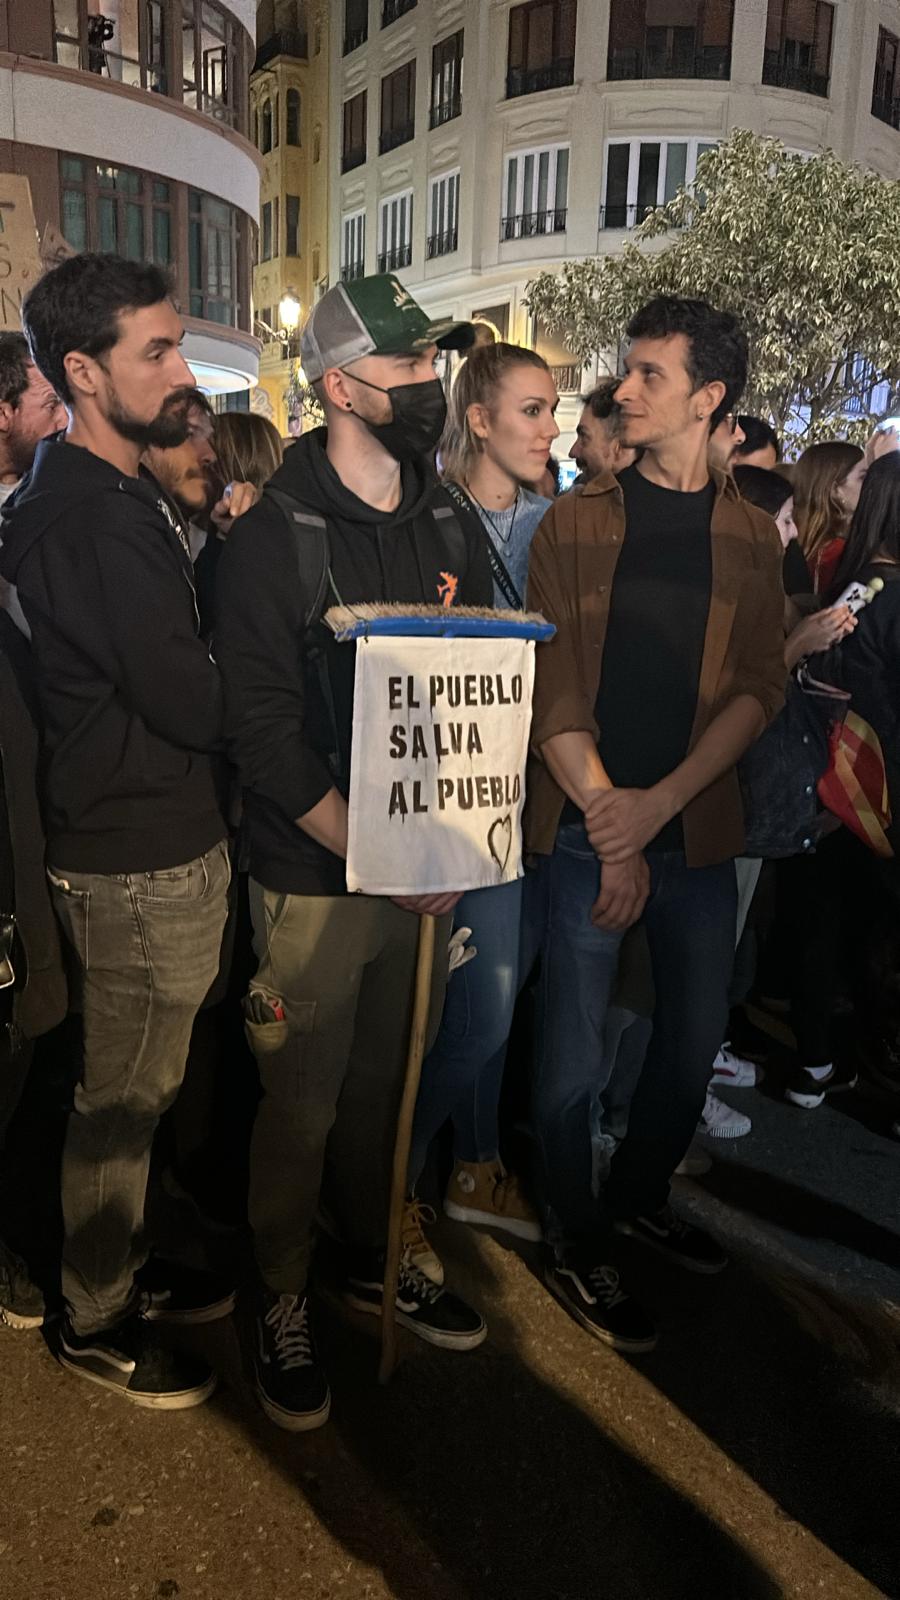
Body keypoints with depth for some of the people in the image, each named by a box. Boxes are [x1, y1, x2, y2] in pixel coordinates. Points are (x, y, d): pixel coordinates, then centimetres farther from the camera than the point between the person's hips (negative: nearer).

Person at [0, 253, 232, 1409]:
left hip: (159, 846, 9)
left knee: (131, 1088, 22)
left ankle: (125, 1268, 42)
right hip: (140, 865, -9)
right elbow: (196, 706, -24)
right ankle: (94, 1323, 30)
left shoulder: (117, 495, 12)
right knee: (121, 1098, 8)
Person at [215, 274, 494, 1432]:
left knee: (390, 1082, 17)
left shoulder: (454, 532, 7)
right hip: (314, 880, -4)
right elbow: (264, 736, -14)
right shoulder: (272, 540, -9)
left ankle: (373, 1258, 40)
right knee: (301, 1102, 8)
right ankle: (280, 1299, 31)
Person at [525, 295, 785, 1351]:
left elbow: (759, 689, -1)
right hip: (586, 828, -2)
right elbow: (549, 687, -5)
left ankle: (639, 1195, 41)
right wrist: (610, 820, -13)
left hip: (699, 828, 3)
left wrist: (661, 803, -14)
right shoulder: (574, 524, 1)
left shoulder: (751, 539, 7)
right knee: (574, 1055, 4)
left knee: (695, 1040, 15)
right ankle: (577, 1250, 26)